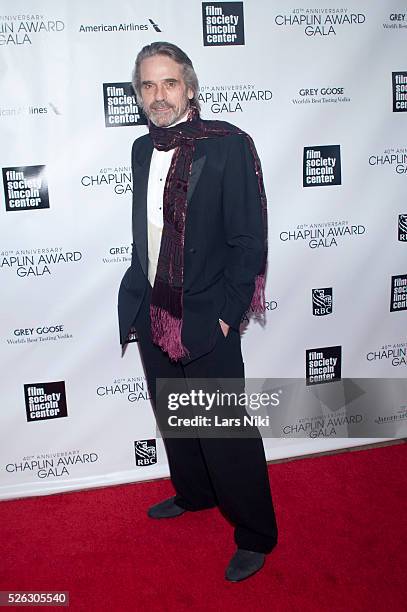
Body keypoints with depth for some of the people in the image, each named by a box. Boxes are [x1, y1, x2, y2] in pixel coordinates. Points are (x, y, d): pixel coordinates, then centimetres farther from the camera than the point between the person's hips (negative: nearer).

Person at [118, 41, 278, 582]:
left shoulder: (229, 145, -12)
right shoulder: (143, 149, 8)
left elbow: (250, 241, -12)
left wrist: (226, 314, -14)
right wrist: (137, 296, 8)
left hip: (206, 321, -7)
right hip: (151, 317, 7)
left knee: (227, 436, 3)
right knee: (173, 420, 22)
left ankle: (255, 536, 25)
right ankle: (194, 494, 47)